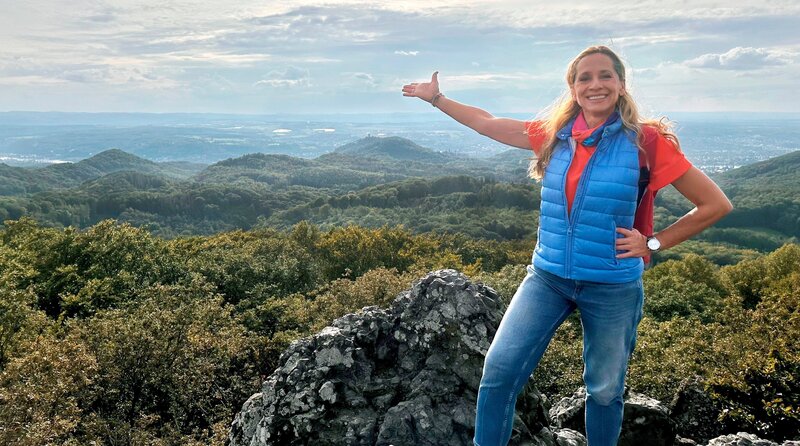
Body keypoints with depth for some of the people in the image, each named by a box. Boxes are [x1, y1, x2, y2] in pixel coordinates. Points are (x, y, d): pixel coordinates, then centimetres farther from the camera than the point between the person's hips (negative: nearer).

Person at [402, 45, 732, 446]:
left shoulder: (646, 142, -9)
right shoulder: (554, 134, 2)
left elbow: (716, 205, -5)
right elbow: (487, 124, 15)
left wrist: (653, 243, -8)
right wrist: (436, 98, 18)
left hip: (613, 287, -2)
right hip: (547, 277, 3)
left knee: (605, 389, 13)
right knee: (499, 370, -7)